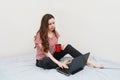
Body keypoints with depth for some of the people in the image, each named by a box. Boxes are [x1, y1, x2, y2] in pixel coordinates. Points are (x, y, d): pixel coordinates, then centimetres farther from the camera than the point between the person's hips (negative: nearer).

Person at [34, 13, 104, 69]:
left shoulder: (55, 33, 0)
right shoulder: (40, 36, -21)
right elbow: (46, 52, -27)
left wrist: (61, 47, -19)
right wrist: (58, 63, -38)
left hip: (53, 56, 6)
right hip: (43, 60, -5)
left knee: (68, 47, -16)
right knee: (47, 61, -43)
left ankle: (87, 62, -20)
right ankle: (63, 64, -19)